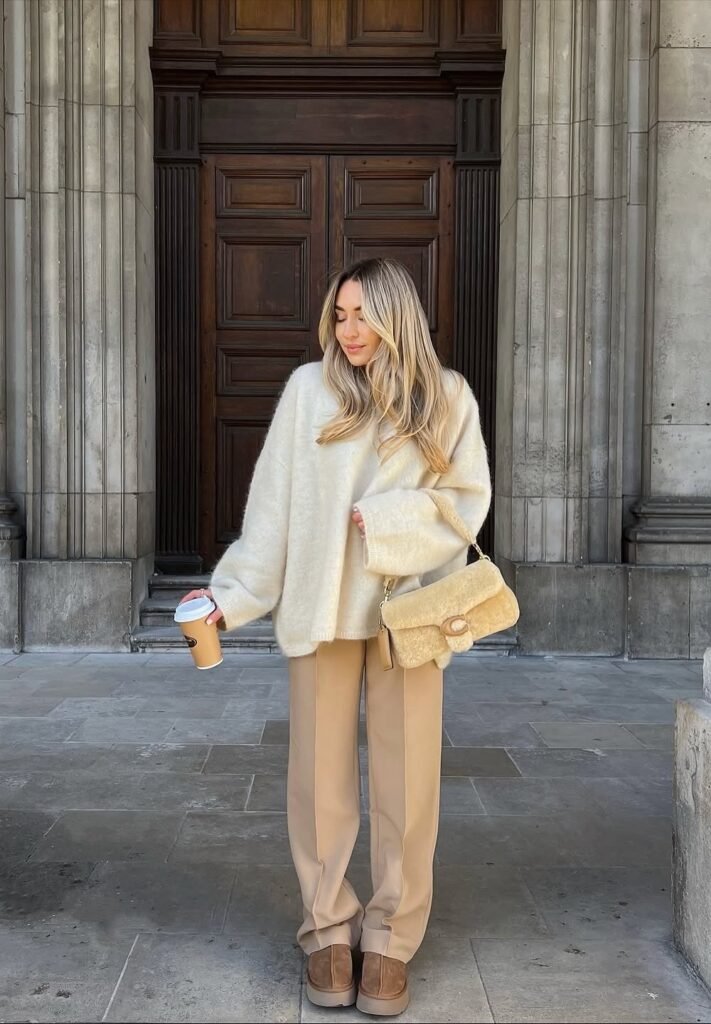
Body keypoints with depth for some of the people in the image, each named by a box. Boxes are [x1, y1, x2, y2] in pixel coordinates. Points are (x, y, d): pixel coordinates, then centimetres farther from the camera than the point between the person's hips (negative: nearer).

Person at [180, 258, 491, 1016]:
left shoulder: (446, 397, 4)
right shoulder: (309, 389, 2)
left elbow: (467, 500, 4)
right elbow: (273, 504, 2)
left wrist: (387, 521, -11)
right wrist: (230, 596, -1)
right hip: (321, 607, 0)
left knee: (406, 775, 3)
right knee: (321, 771, 5)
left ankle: (391, 936, 17)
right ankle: (329, 928, 21)